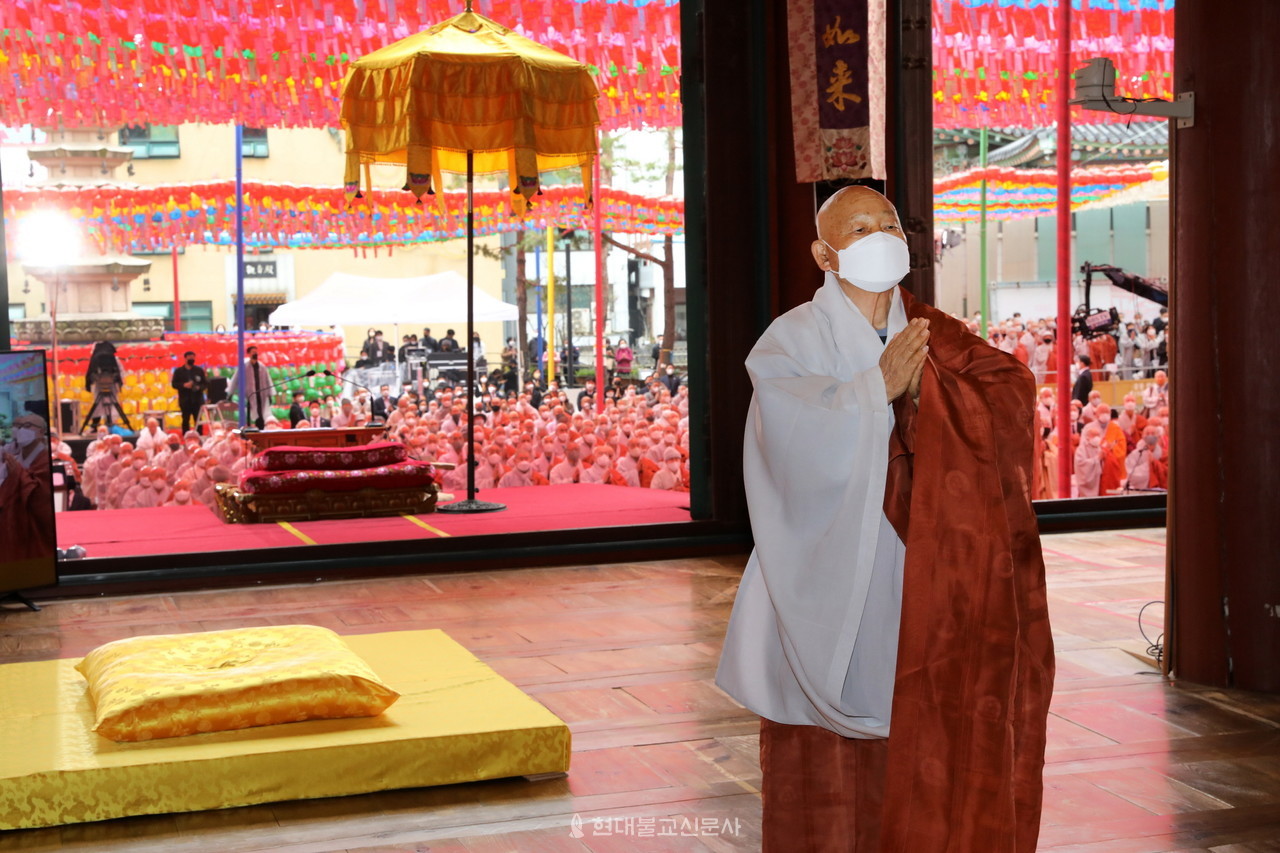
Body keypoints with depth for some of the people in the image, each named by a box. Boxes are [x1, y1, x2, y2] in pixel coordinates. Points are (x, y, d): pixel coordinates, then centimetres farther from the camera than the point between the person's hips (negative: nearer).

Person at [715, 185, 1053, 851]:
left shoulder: (931, 335, 9)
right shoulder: (793, 340, -4)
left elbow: (1014, 387, -6)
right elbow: (792, 429, -21)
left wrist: (926, 384, -21)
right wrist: (880, 385, -20)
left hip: (914, 585, 4)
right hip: (825, 584, -3)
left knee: (914, 755, 7)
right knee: (823, 768, 2)